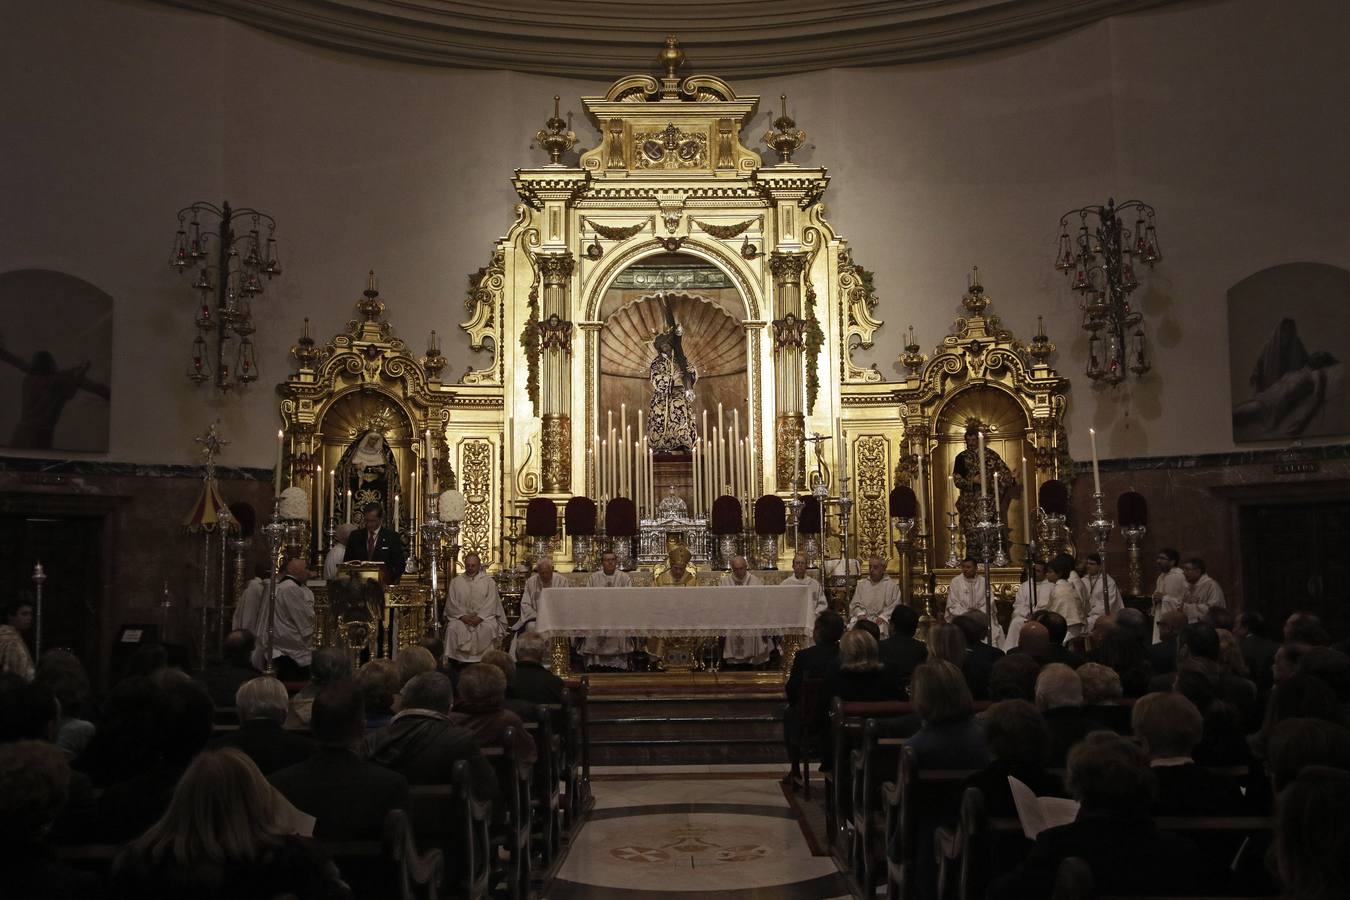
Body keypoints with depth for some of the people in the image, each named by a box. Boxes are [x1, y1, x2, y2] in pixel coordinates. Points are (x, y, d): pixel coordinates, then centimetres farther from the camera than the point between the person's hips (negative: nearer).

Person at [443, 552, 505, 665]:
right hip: (461, 617, 1)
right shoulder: (456, 581, 13)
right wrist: (463, 616, -12)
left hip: (484, 616, -1)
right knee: (453, 628, -30)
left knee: (489, 628, -33)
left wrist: (479, 617, -16)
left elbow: (491, 604, 0)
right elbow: (452, 604, 5)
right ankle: (455, 662, -22)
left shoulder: (489, 581, 9)